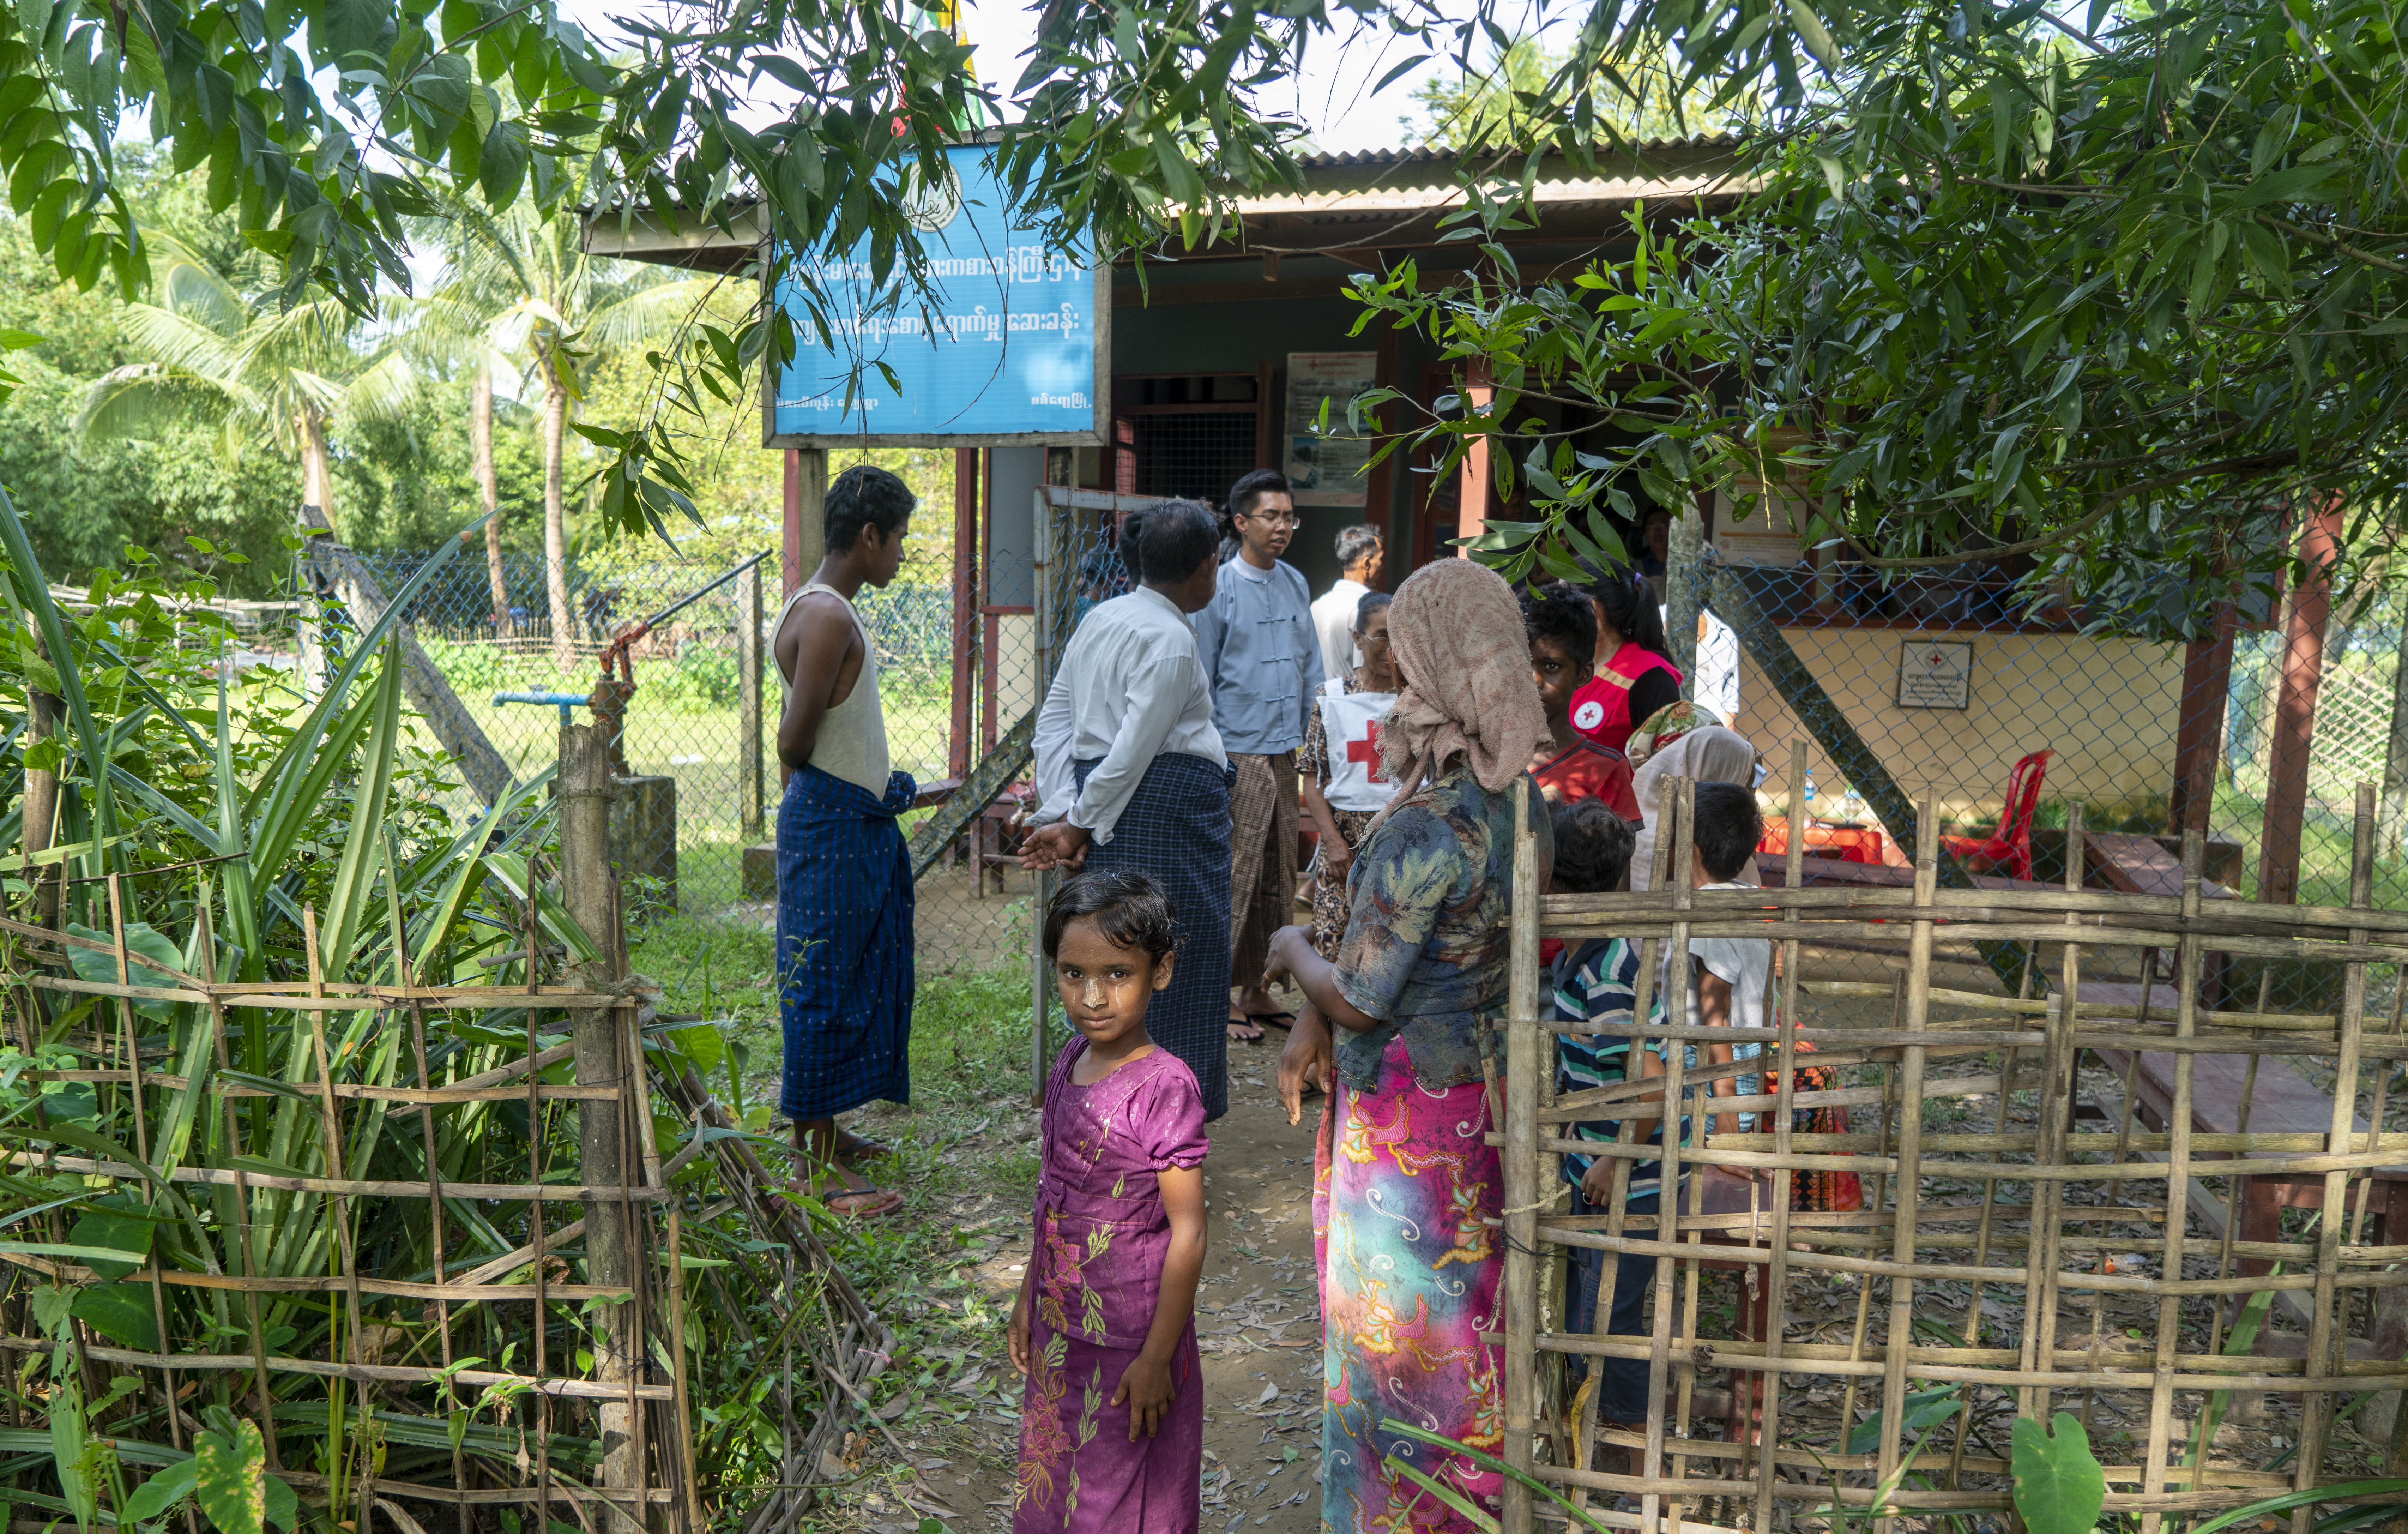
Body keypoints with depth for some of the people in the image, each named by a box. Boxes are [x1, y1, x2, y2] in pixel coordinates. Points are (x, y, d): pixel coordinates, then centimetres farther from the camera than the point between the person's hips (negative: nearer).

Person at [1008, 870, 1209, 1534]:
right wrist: (1028, 1296, 15)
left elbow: (1188, 1235, -19)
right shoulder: (1071, 1060, -2)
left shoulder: (1164, 1087, -23)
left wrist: (1157, 1358, -16)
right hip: (1062, 1325, 7)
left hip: (1131, 1338, -7)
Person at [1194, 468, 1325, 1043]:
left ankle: (1256, 990, 21)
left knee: (1279, 878, 10)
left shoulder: (1296, 584, 13)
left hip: (1286, 752, 7)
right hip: (1239, 753, -7)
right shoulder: (1219, 588, -7)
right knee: (1234, 877, -4)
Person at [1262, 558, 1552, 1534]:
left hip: (1408, 1102, -8)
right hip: (1485, 1083, 9)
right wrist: (1312, 1021, 0)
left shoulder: (1428, 827, -28)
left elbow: (1357, 1000, -22)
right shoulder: (1521, 803, 1)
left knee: (1397, 1314, 10)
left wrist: (1292, 950, -3)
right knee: (1466, 1292, 23)